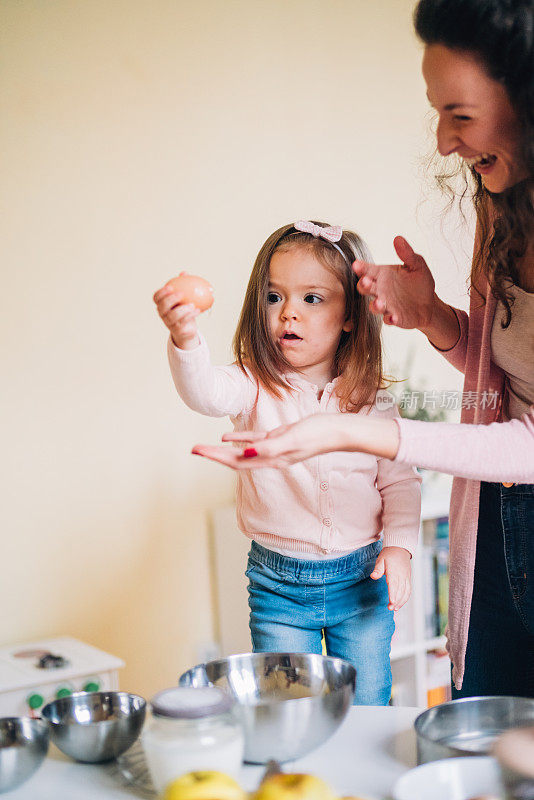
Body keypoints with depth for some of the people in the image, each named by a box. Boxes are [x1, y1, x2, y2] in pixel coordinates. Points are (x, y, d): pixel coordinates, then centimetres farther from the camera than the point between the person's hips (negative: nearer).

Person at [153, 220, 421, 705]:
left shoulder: (374, 402, -3)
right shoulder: (255, 387, -8)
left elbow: (400, 481, 5)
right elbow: (206, 393, -30)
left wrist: (399, 544, -10)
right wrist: (186, 339, -49)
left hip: (361, 577, 1)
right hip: (279, 587, -1)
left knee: (367, 713, 12)